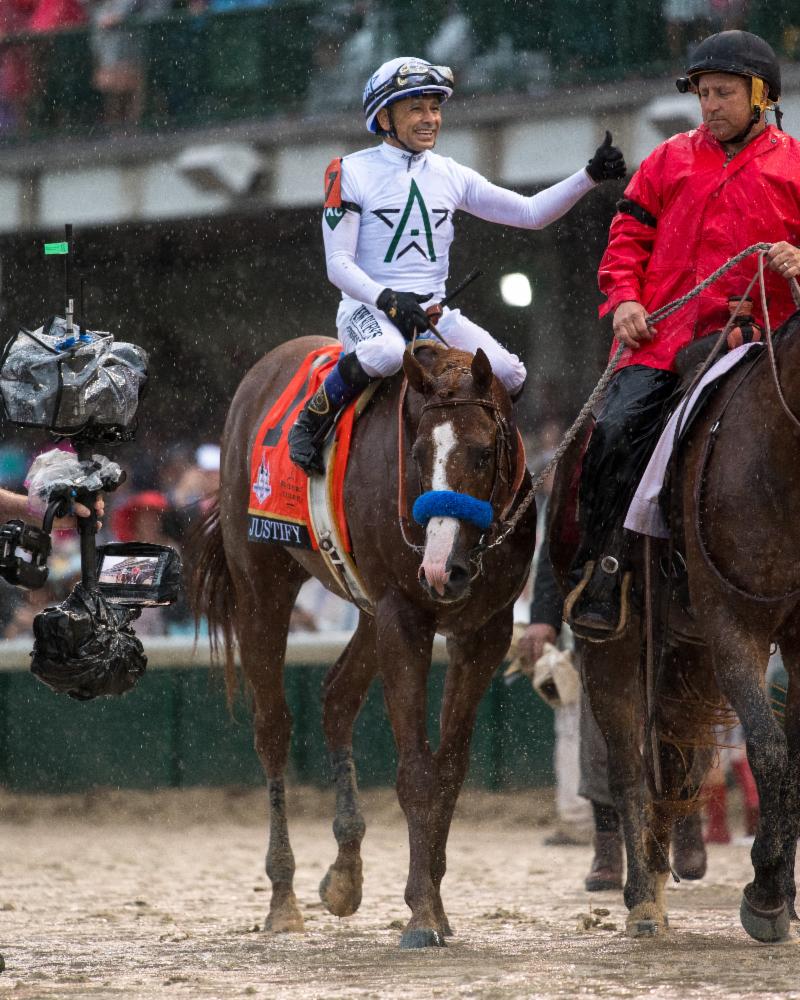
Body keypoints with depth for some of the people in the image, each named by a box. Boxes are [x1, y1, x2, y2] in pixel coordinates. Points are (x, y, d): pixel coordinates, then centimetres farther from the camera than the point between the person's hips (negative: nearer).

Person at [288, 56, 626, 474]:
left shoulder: (451, 175, 10)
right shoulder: (351, 173, -4)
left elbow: (531, 213, 10)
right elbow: (338, 263, -8)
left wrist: (589, 177, -4)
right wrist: (386, 298, -26)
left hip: (435, 313, 5)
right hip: (368, 308, -5)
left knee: (509, 374, -19)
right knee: (386, 353, -40)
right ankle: (310, 421, -16)